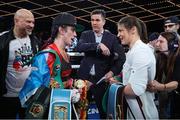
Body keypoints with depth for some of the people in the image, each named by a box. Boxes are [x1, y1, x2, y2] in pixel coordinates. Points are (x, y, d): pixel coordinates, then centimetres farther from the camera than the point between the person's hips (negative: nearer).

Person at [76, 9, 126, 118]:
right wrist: (98, 45, -26)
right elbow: (79, 47, -15)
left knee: (103, 109, 4)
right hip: (84, 76, 1)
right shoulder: (86, 34, 5)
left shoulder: (112, 37, 2)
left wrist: (113, 71, -14)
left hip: (101, 78, -1)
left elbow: (121, 57, -1)